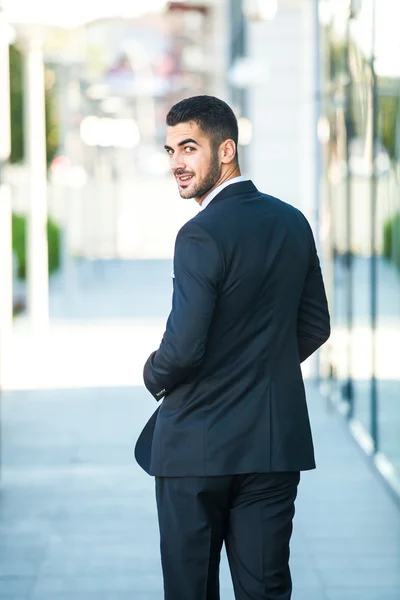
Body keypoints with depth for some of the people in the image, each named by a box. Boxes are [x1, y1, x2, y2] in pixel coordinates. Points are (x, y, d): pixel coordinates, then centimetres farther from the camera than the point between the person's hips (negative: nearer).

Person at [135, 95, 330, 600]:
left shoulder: (202, 235, -16)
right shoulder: (292, 223, 6)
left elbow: (183, 349, -20)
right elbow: (315, 327, 14)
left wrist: (154, 376, 1)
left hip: (198, 445, -6)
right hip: (276, 442, 6)